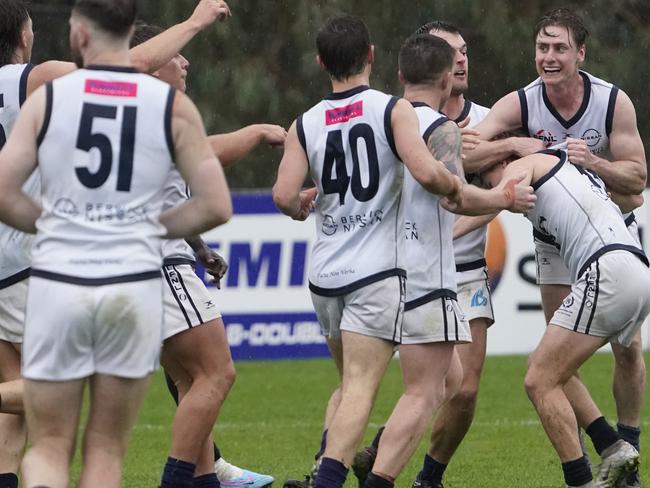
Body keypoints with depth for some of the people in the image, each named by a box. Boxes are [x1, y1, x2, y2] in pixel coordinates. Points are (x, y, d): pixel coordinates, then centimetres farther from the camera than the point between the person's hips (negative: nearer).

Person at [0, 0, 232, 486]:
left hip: (57, 282, -1)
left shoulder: (47, 98, 0)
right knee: (106, 448, 12)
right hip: (133, 286, 1)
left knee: (49, 447, 8)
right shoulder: (173, 107, 1)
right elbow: (215, 206, -1)